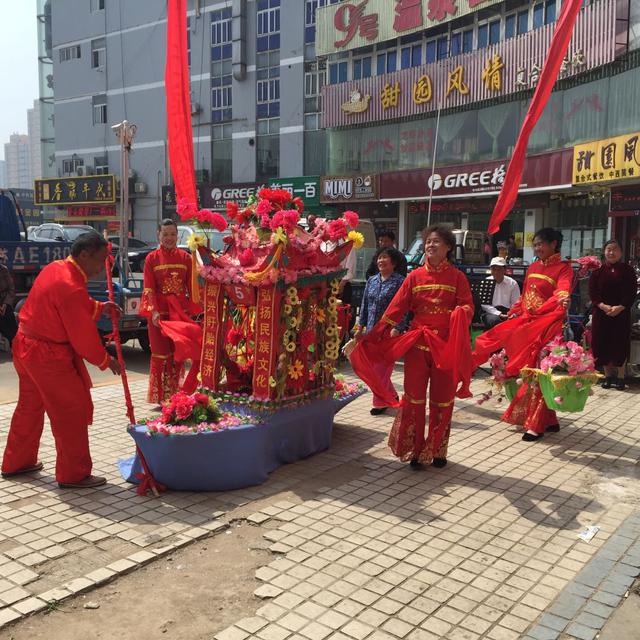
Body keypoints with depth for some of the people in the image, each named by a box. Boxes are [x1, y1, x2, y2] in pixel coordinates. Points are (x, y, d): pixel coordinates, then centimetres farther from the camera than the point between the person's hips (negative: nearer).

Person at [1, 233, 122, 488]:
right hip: (48, 355, -10)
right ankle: (74, 474, 8)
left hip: (27, 345, 10)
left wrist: (99, 307, 6)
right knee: (72, 411, -1)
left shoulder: (56, 267, 5)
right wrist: (105, 361, -6)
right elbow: (83, 336, -20)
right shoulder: (71, 287, -25)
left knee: (30, 406, 23)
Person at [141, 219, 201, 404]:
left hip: (181, 310, 2)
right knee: (161, 353, 1)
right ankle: (161, 396, 10)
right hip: (160, 310, -2)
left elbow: (191, 287, 6)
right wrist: (153, 311, -17)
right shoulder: (152, 258, 0)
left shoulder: (185, 257, 5)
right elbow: (149, 288, -5)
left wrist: (194, 311, -1)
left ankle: (175, 394, 17)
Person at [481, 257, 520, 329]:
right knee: (494, 320, -36)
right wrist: (499, 314, -15)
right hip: (490, 313, -1)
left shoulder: (512, 283, 8)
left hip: (507, 312, 1)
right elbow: (484, 304, -3)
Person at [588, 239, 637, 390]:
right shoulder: (598, 270, 5)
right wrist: (602, 306, -16)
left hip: (622, 313, -1)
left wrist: (620, 307, -16)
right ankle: (607, 375, 15)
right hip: (601, 312, 1)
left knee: (620, 343, 0)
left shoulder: (627, 270, 3)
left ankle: (620, 376, 10)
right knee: (602, 342, 2)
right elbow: (592, 291, -1)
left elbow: (632, 292, -3)